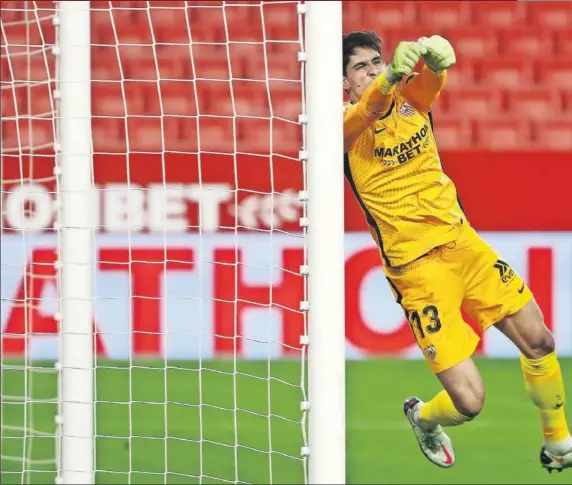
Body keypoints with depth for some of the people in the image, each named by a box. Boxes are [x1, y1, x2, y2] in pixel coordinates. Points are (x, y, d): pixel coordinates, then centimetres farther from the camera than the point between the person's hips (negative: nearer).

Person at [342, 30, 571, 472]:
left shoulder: (411, 97, 3)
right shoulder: (345, 123, -9)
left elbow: (431, 80, -21)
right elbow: (369, 108, -33)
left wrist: (434, 59, -47)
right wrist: (391, 76, -56)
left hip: (462, 240, 5)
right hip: (417, 266, -5)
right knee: (469, 401, -10)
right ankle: (422, 418, 27)